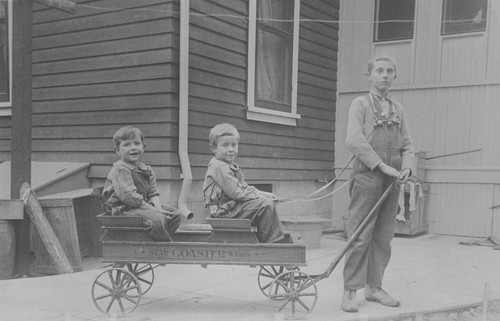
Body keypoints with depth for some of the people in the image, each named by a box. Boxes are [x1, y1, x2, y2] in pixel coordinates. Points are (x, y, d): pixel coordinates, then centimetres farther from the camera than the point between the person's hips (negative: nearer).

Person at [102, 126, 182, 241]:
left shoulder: (146, 170, 16)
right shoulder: (120, 169, -11)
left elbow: (153, 193, 13)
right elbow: (128, 195, -21)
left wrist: (158, 207, -10)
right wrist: (152, 209, -20)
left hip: (143, 206, 9)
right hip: (124, 209, -9)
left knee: (175, 214, 3)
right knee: (158, 219, -30)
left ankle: (159, 240, -5)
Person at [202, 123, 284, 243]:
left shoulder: (230, 166, 18)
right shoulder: (219, 167, -17)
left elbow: (244, 187, 19)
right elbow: (235, 193, -21)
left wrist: (261, 193, 3)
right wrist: (258, 196, -14)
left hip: (232, 204, 11)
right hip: (225, 209, -11)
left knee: (270, 201, 12)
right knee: (266, 204, -20)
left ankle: (279, 238, 11)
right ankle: (269, 241, -11)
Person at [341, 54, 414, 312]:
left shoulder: (398, 109, 17)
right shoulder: (360, 104, 2)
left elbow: (407, 144, 14)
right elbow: (354, 140, -12)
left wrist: (406, 167, -6)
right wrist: (382, 165, -18)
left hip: (392, 180, 5)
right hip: (367, 175, -5)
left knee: (383, 237, 8)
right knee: (359, 236, -5)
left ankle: (374, 287, 19)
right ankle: (350, 291, 2)